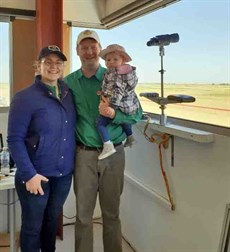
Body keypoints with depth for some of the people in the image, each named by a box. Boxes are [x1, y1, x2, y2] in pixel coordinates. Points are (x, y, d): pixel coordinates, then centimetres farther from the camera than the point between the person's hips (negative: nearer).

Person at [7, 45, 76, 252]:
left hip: (64, 173, 5)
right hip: (36, 175, -5)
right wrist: (28, 174, -19)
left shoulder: (68, 93, 4)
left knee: (52, 221, 22)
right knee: (33, 226, 11)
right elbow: (15, 139, -14)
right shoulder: (25, 97, -12)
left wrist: (73, 163, 2)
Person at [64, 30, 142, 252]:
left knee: (111, 213, 13)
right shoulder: (68, 82, 3)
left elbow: (137, 114, -2)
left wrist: (113, 114, -20)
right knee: (83, 214, 11)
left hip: (113, 153, -1)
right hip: (84, 154, 1)